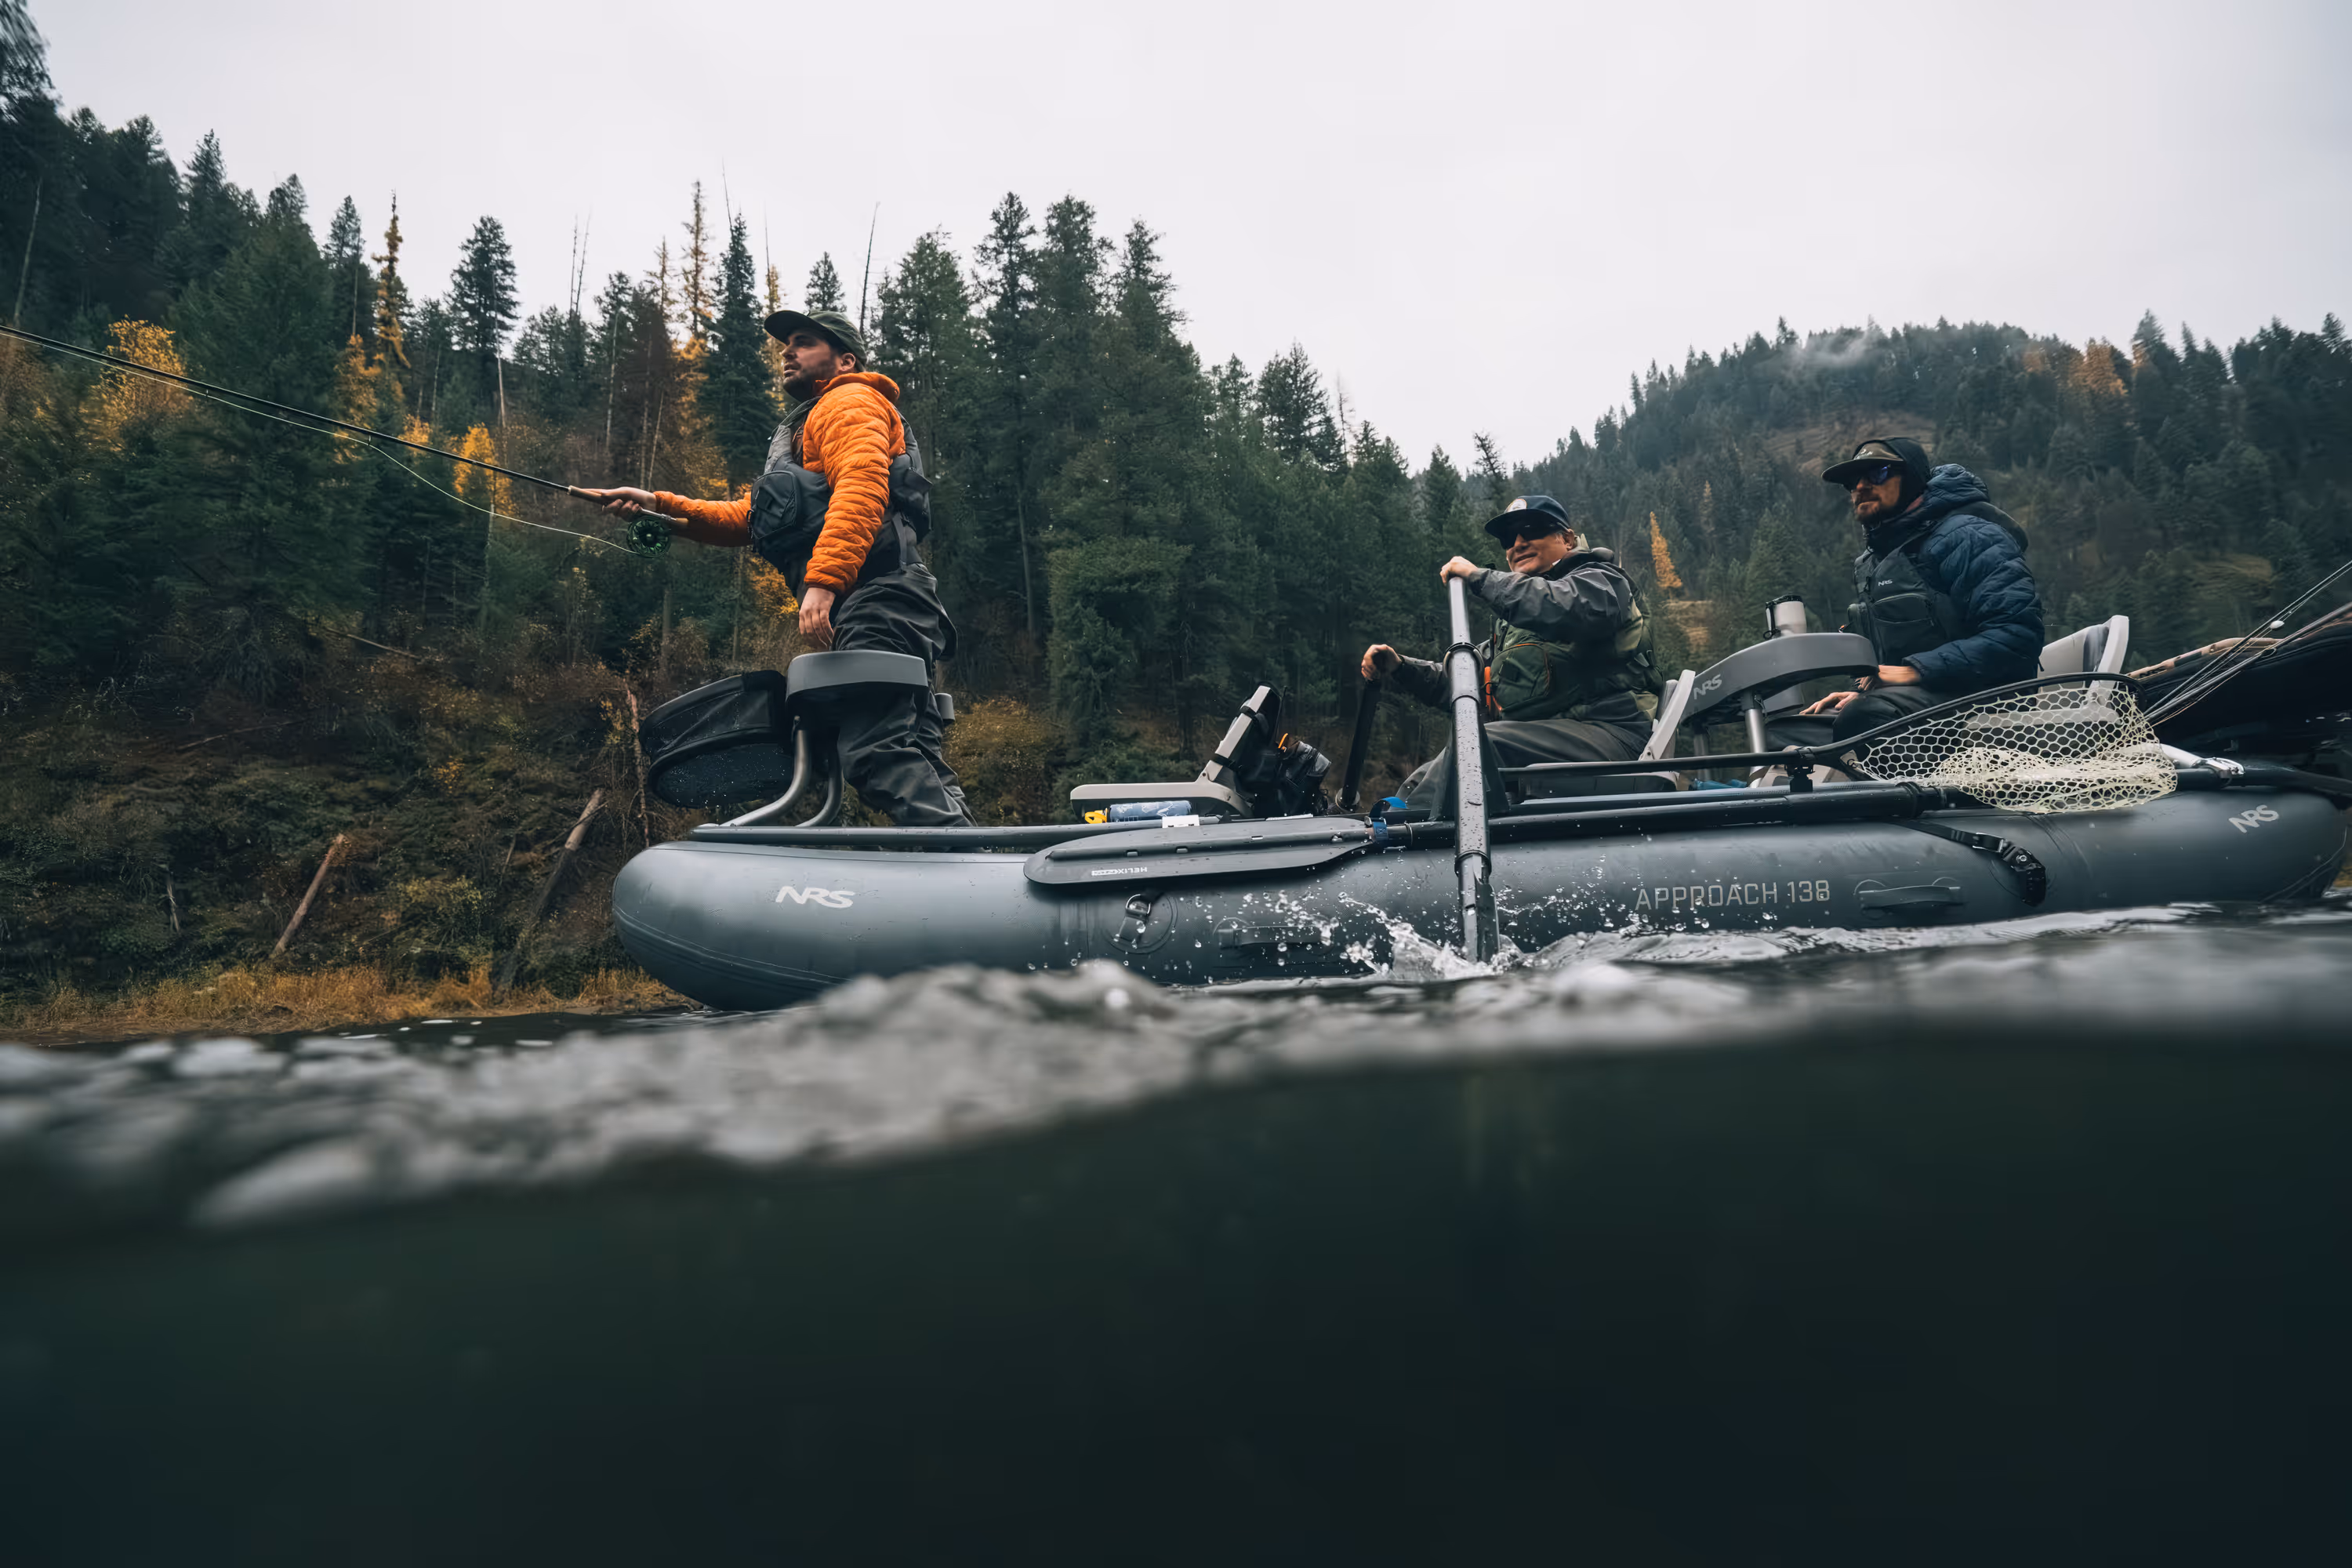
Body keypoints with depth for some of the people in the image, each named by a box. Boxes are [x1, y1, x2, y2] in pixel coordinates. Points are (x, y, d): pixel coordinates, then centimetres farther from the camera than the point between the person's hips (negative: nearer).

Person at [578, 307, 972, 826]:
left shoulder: (852, 402, 7)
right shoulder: (804, 429, 39)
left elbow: (861, 489, -13)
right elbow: (748, 518, 35)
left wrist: (823, 579, -26)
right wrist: (658, 504, 23)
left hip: (876, 599, -10)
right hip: (870, 607, 10)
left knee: (878, 752, -23)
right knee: (915, 760, 2)